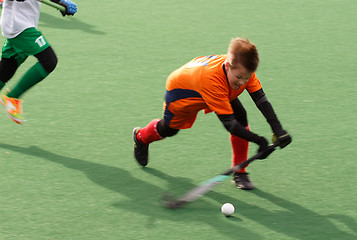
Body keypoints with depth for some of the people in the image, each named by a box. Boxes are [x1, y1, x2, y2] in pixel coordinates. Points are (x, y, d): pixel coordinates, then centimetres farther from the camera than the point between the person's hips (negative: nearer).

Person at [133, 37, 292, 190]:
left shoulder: (244, 70, -34)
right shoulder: (212, 79, -51)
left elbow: (261, 99, -30)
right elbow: (228, 122, -49)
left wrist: (278, 130, -43)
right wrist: (258, 140, -54)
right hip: (180, 88, -5)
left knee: (241, 117, -16)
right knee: (169, 129, 18)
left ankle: (239, 173, -2)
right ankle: (140, 137, 55)